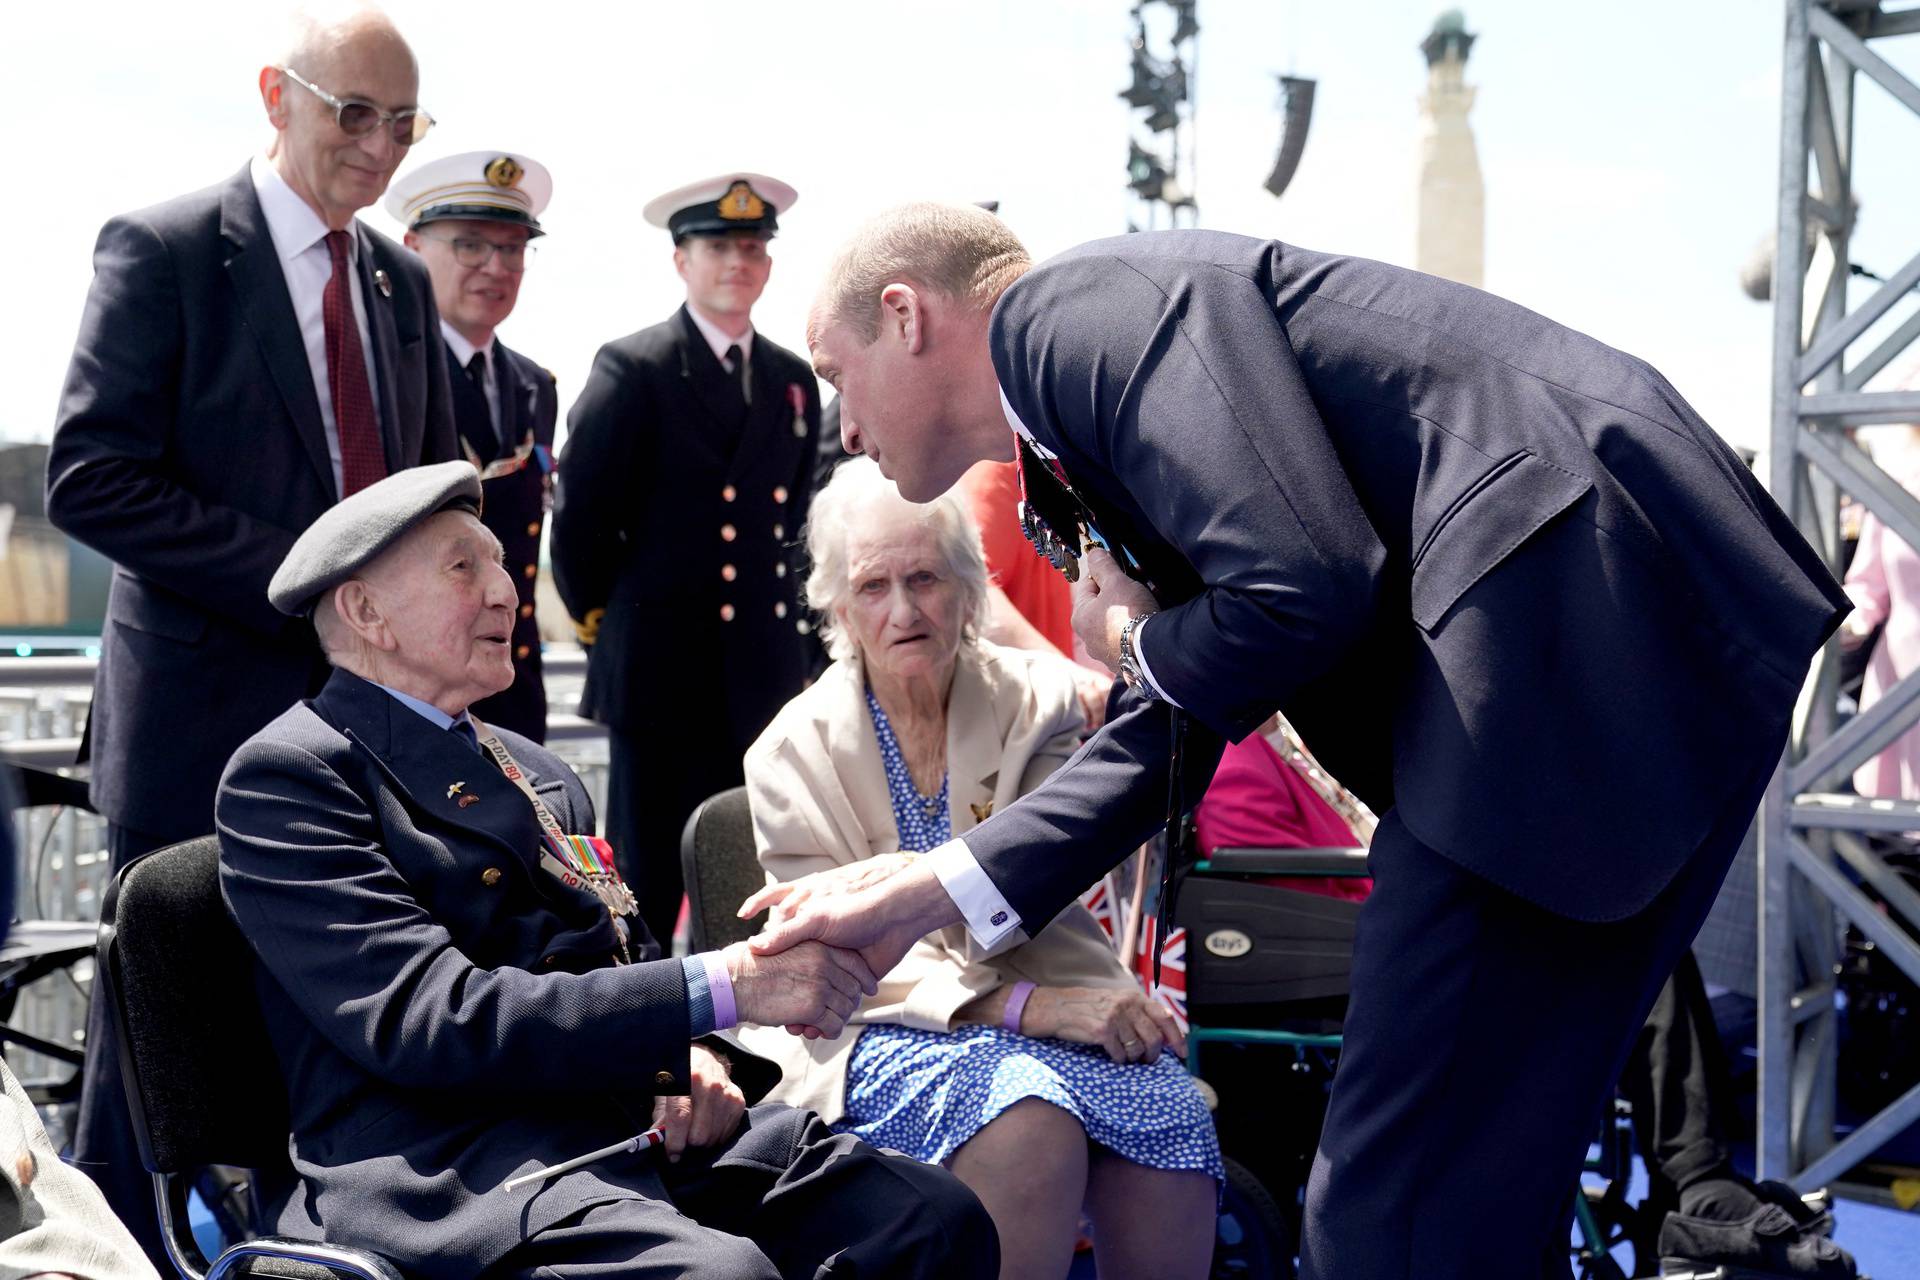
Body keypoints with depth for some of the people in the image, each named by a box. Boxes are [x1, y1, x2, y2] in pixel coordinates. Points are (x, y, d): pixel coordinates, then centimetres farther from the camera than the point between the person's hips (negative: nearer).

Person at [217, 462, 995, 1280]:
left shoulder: (537, 774, 23)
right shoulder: (285, 776, -2)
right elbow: (427, 1017, -15)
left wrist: (696, 1055, 0)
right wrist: (720, 987, -20)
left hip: (627, 1120, 7)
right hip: (448, 1164, -7)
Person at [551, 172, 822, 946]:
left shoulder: (793, 381, 11)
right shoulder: (632, 370, -5)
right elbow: (578, 515, -5)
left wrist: (782, 616, 15)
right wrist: (602, 616, 1)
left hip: (764, 671, 5)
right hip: (661, 666, -5)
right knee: (648, 877, 3)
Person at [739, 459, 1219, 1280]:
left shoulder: (1034, 700, 5)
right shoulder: (794, 752, 1)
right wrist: (1021, 1006, -20)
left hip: (1043, 991, 2)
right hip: (887, 1028, -1)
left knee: (1169, 1120, -31)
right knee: (1025, 1123, -35)